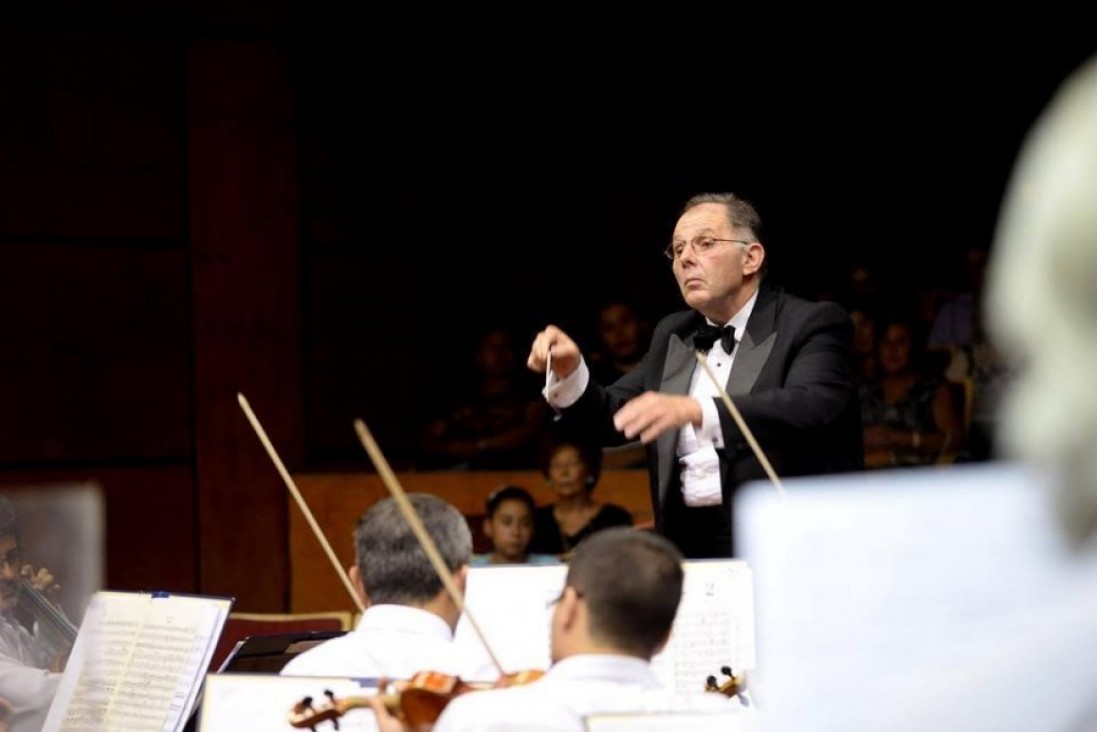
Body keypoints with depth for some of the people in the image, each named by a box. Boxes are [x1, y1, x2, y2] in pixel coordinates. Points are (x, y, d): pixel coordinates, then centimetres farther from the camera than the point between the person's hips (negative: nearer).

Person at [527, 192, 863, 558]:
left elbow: (810, 407, -19)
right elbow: (612, 417, 19)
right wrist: (570, 373, -3)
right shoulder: (671, 335, 21)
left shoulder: (814, 324, -1)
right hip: (687, 546, 6)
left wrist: (695, 411, -32)